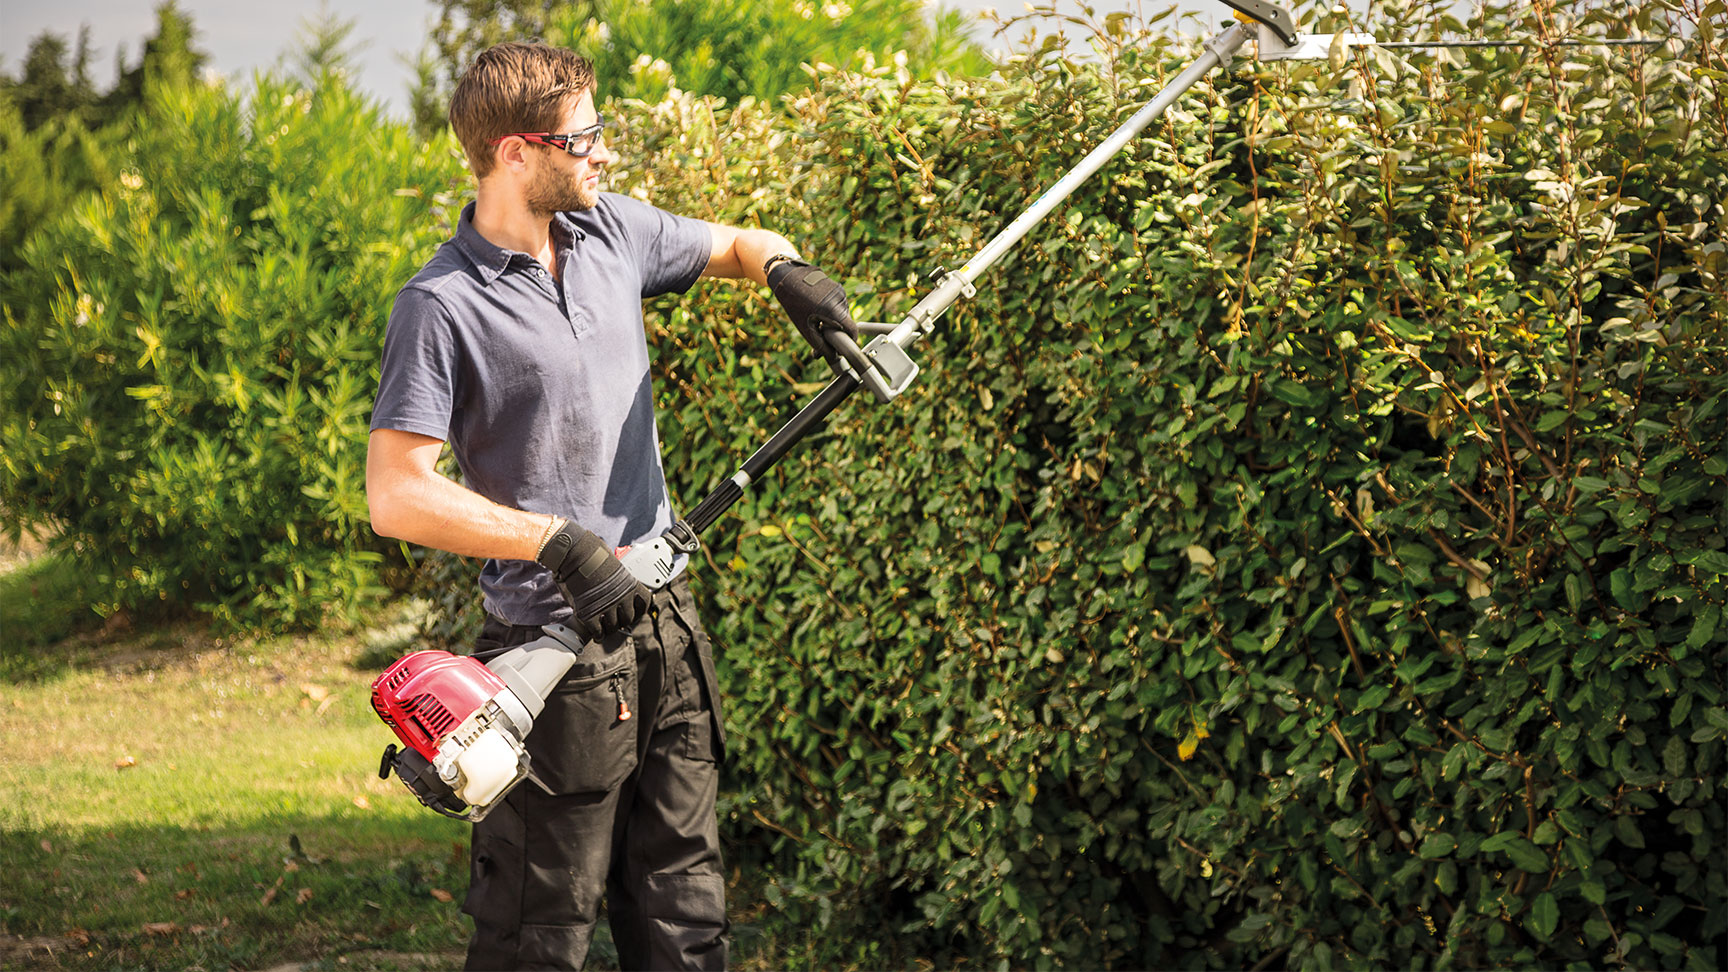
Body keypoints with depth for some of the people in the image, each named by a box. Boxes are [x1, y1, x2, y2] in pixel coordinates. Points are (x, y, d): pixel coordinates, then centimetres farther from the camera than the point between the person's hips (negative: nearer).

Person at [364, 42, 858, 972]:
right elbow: (395, 496, -19)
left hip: (666, 624, 7)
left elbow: (737, 244, 23)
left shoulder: (613, 232, 6)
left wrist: (784, 269, -1)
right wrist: (558, 541, -24)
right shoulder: (442, 308, -13)